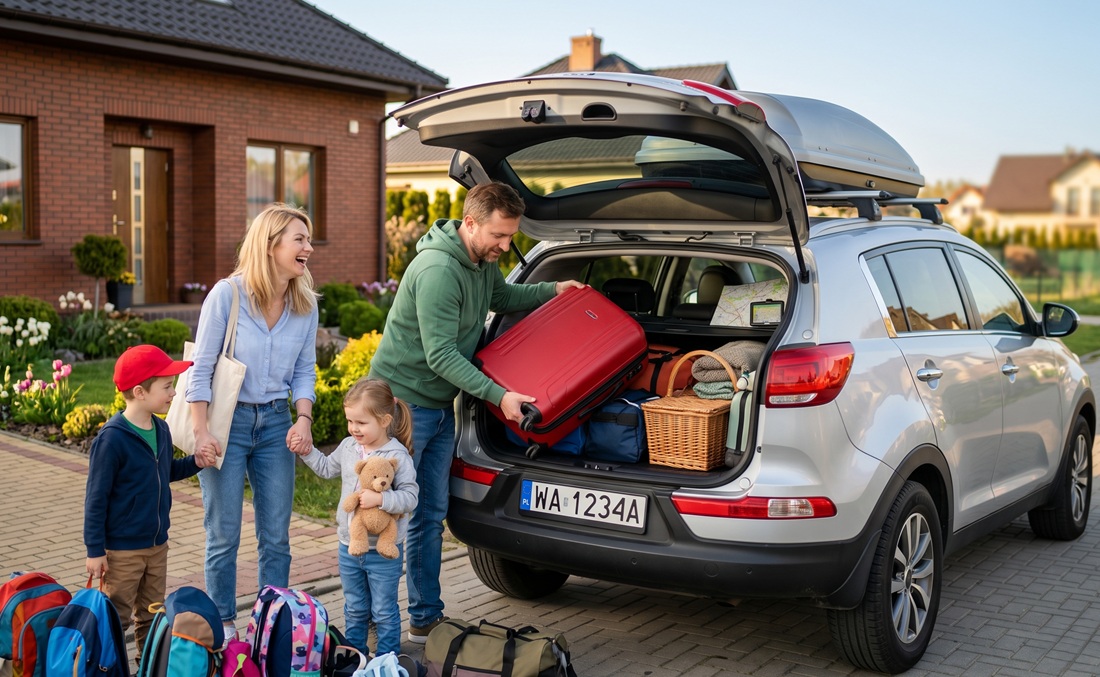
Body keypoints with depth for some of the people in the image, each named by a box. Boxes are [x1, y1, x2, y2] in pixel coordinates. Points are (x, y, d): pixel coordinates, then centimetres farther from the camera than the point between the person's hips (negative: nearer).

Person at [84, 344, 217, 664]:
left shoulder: (161, 430, 2)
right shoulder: (112, 438, -20)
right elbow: (96, 498, -15)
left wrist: (194, 462, 1)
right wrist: (95, 550, -13)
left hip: (157, 545, 7)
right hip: (122, 550, -7)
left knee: (152, 615, 18)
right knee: (116, 617, 3)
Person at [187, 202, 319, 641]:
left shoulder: (305, 304, 0)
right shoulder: (227, 294, -14)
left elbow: (305, 370, 8)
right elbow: (201, 368, -11)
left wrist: (303, 419, -7)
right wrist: (202, 432, -15)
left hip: (275, 423, 4)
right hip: (227, 421, -4)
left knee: (276, 535, 9)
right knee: (224, 535, 6)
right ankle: (223, 624, 21)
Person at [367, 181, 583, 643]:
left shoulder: (483, 262, 5)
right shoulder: (438, 271, -26)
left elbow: (502, 297, 27)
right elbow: (440, 354, -27)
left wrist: (552, 289, 15)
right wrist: (498, 395, -29)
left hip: (439, 405, 9)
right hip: (401, 401, -9)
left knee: (430, 516, 12)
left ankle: (425, 619, 20)